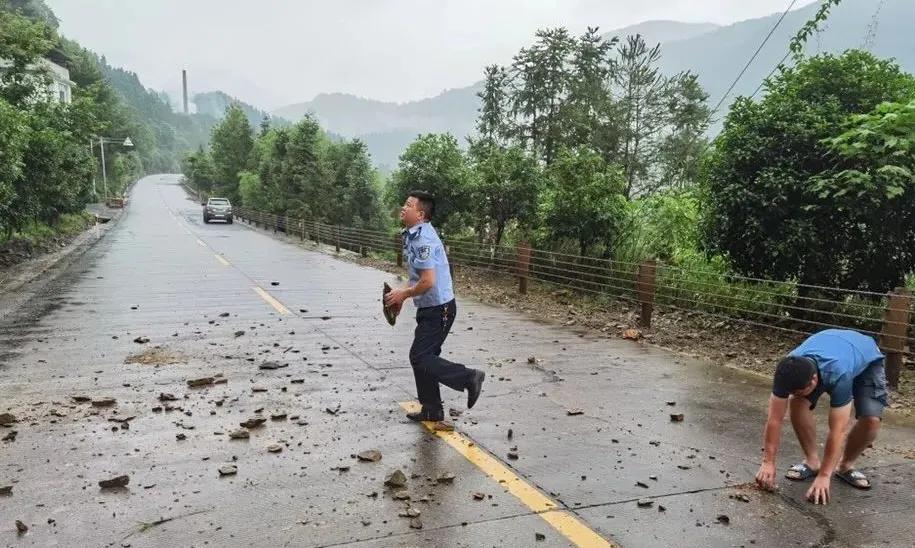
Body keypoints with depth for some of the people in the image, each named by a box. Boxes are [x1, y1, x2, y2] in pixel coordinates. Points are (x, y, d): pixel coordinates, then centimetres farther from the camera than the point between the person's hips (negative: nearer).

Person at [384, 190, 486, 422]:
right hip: (430, 308, 10)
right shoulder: (414, 235, 11)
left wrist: (403, 294, -13)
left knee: (420, 358, -7)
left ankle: (469, 377, 0)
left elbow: (428, 282, -27)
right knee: (422, 357, 14)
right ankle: (431, 410, 24)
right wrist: (402, 292, 9)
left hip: (438, 309, -10)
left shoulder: (423, 238, -22)